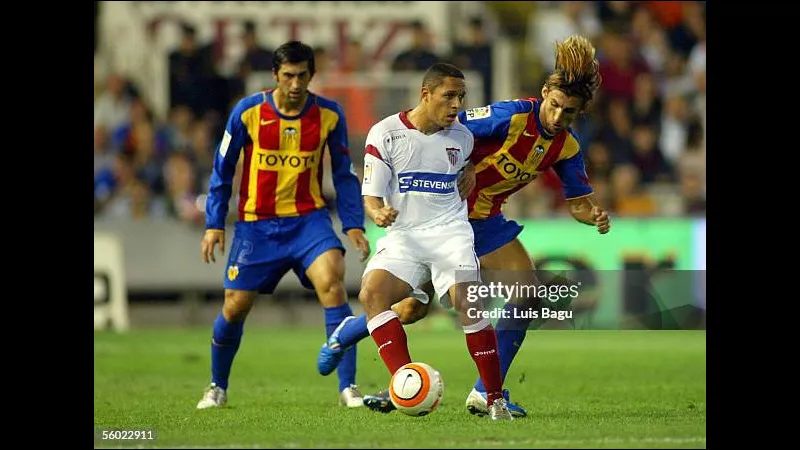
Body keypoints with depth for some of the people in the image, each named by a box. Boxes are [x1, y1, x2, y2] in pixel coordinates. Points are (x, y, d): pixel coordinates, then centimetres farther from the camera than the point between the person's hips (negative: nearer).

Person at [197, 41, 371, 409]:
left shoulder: (329, 115, -4)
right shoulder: (248, 112, -7)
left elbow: (343, 174, 7)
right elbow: (223, 169, 4)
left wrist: (353, 225, -2)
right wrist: (214, 224, 0)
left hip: (309, 219, 0)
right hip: (256, 224, 0)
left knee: (331, 283, -24)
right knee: (235, 307, 1)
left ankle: (348, 387, -22)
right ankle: (217, 387, 28)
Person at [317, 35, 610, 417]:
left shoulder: (566, 147, -4)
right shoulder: (511, 116, -25)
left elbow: (578, 202, 4)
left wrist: (594, 216, -17)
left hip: (485, 220, 6)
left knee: (528, 292, -11)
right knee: (415, 307, -3)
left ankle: (486, 393, -6)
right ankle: (344, 336, 29)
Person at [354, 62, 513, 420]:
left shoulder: (462, 137, 8)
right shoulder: (385, 133, -2)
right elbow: (370, 196, -4)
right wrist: (378, 212, -24)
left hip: (449, 230, 0)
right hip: (403, 233, 0)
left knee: (468, 303, -23)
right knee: (371, 292, -26)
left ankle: (495, 399, -13)